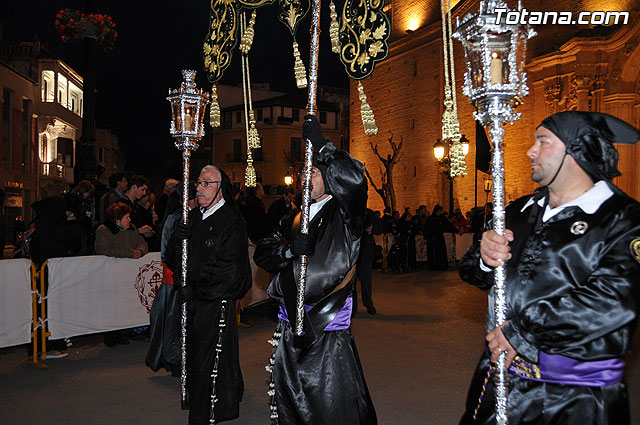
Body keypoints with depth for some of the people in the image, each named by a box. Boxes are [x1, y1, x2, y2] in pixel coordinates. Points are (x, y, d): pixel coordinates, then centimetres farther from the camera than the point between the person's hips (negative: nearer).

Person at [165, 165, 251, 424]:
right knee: (194, 358, 16)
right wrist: (178, 241, -11)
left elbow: (231, 269, -17)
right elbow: (172, 259, 11)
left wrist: (197, 290, -15)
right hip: (192, 301, 7)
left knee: (210, 363, 0)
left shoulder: (231, 221, -12)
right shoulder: (193, 218, 9)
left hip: (217, 303, -7)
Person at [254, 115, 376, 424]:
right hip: (290, 326, 6)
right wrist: (290, 248, -11)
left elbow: (354, 179, -23)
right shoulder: (295, 219, 14)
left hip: (328, 329, -6)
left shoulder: (342, 214, -3)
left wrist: (320, 145, -20)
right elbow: (262, 252, 10)